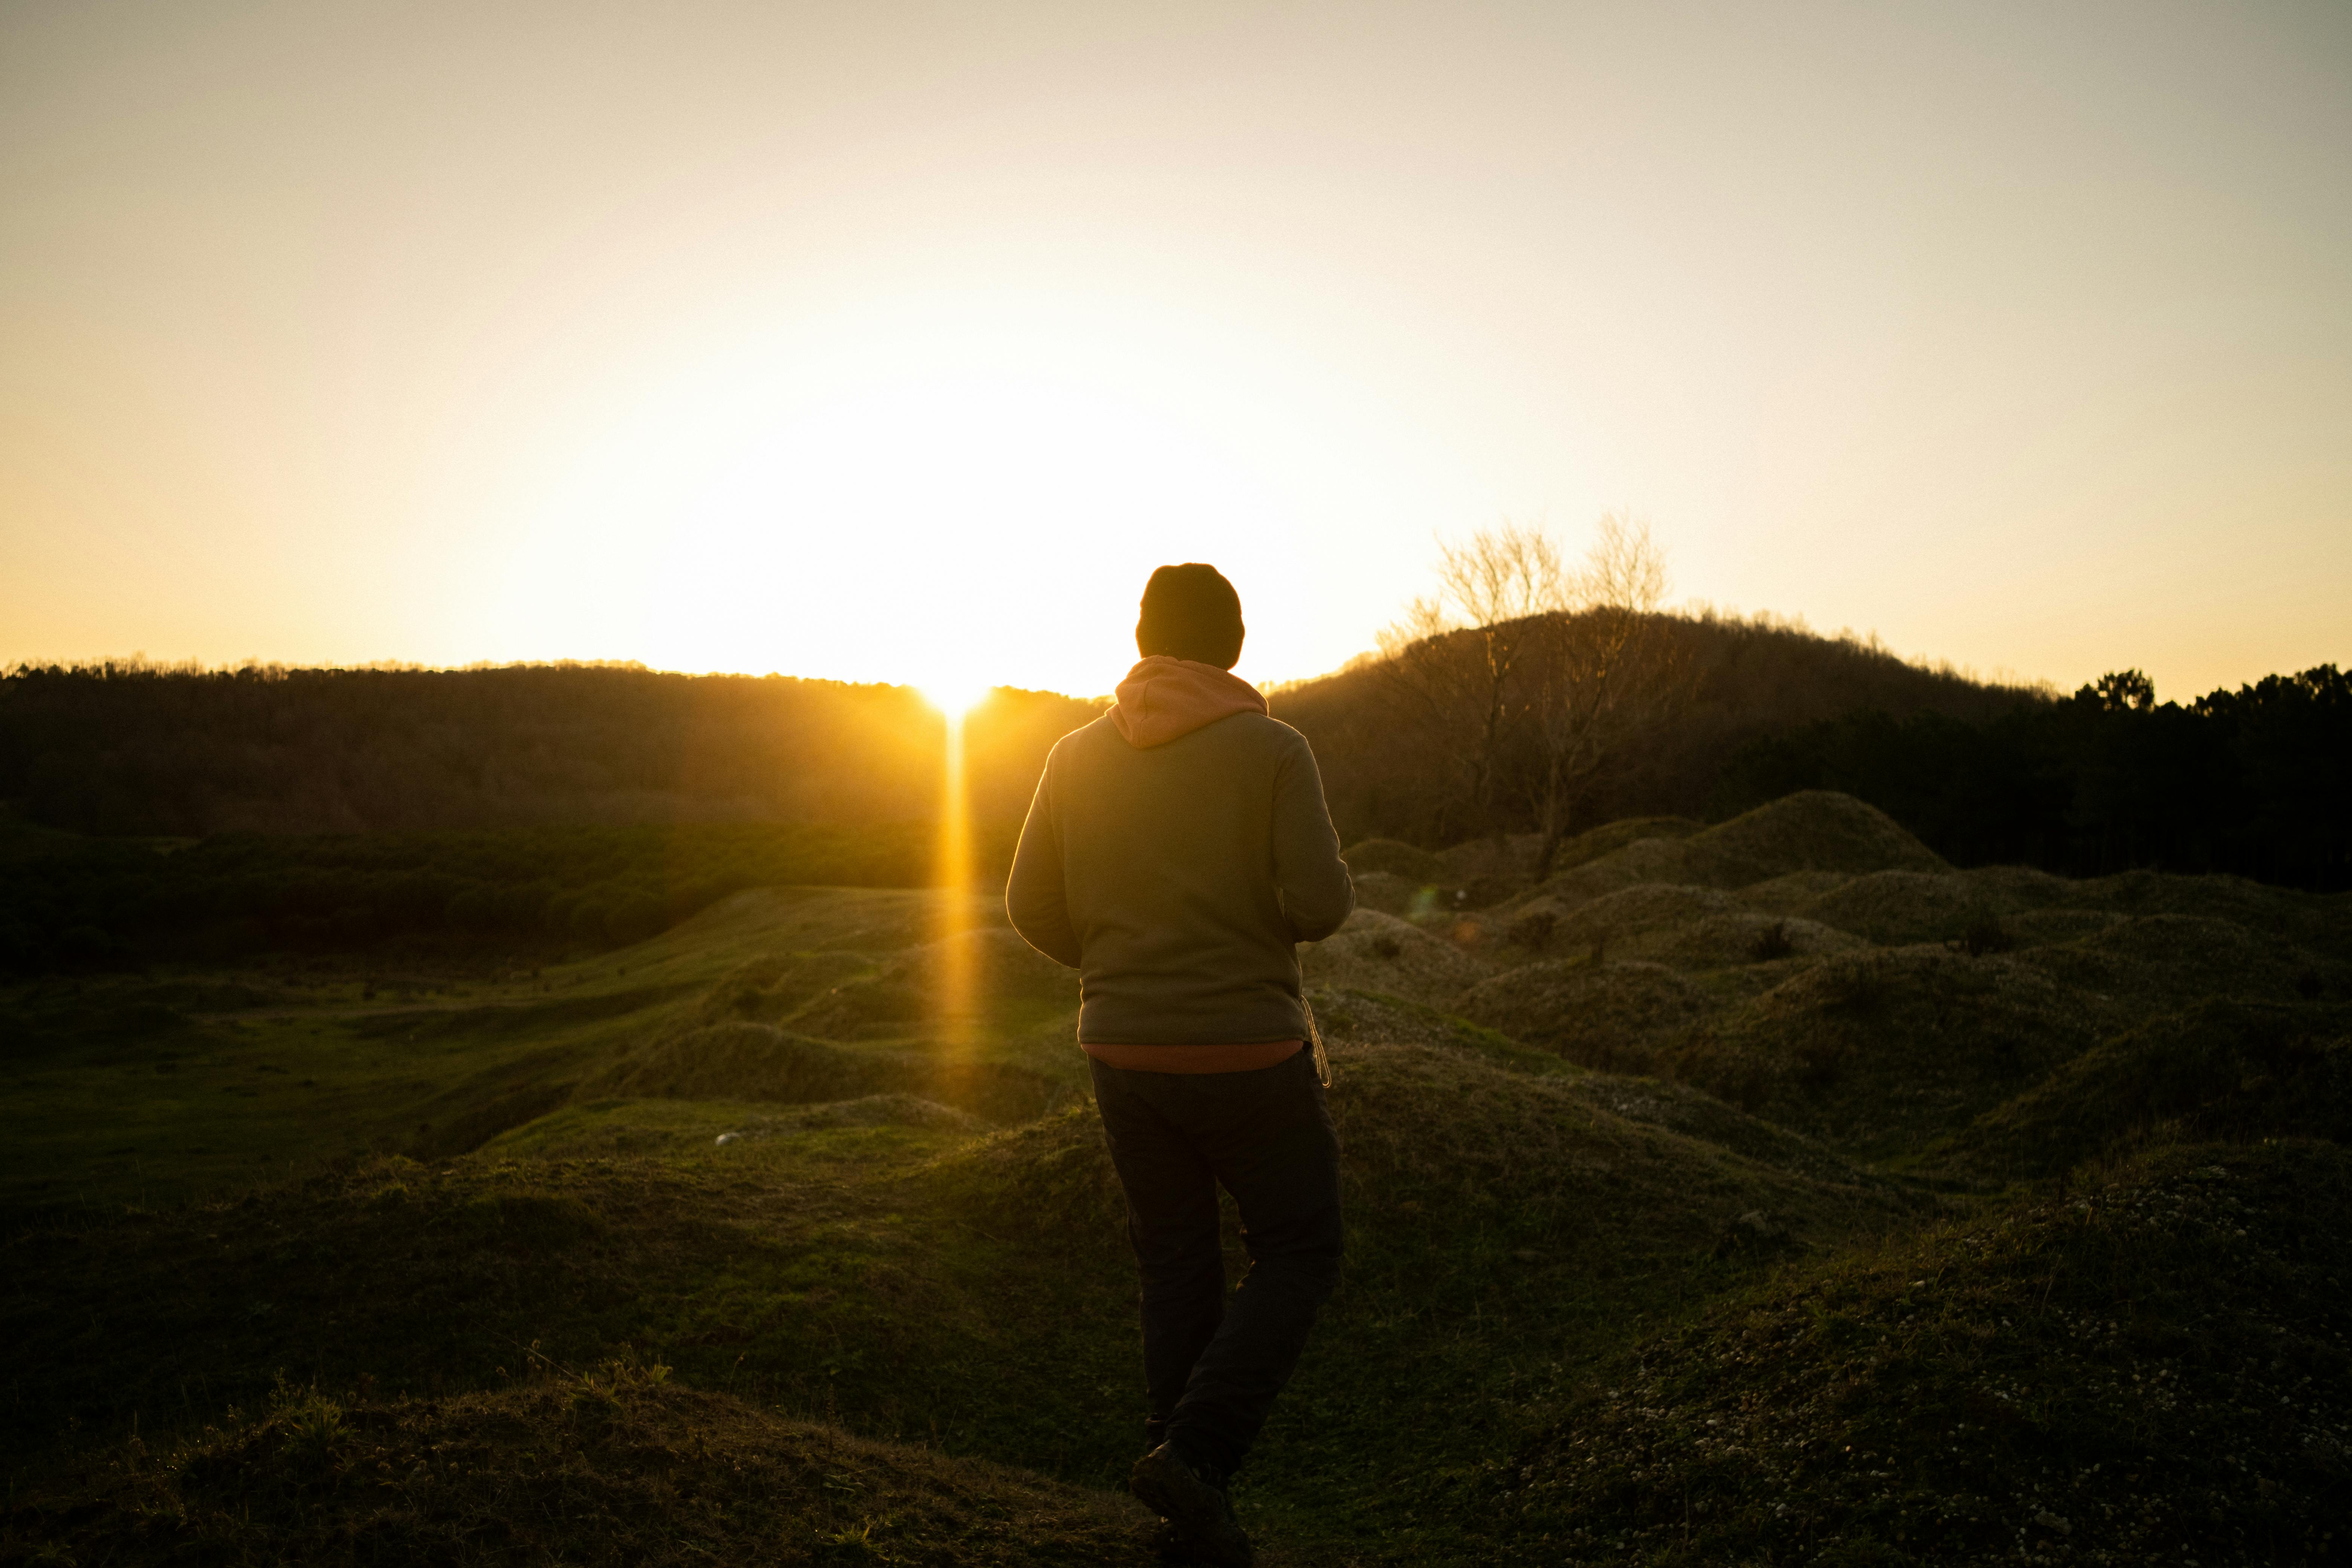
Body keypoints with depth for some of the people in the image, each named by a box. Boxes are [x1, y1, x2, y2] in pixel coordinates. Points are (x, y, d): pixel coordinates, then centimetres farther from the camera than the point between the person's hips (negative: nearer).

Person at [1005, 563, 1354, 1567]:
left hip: (1125, 1052, 4)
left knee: (1178, 1263, 19)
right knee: (1298, 1255, 14)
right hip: (1245, 1056, -4)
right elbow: (1320, 907, -17)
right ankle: (1195, 1454, -1)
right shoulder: (1273, 749, -10)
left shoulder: (1080, 755, 2)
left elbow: (1035, 910, 3)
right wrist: (1321, 878, 8)